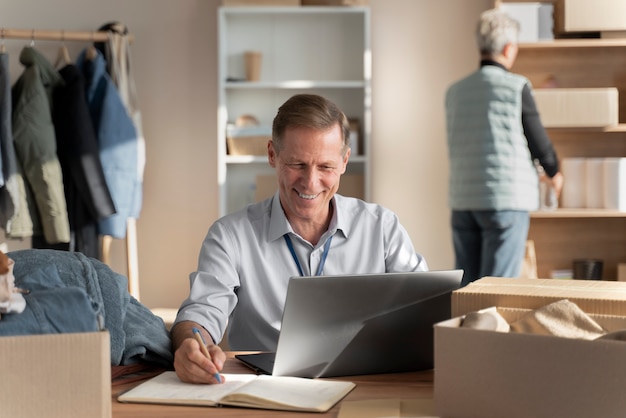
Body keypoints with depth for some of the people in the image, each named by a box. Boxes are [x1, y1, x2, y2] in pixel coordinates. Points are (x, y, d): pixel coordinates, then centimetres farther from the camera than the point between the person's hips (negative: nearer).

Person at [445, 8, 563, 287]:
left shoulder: (454, 91, 8)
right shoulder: (516, 87, -7)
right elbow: (538, 140, -1)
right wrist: (554, 173, 20)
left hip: (462, 202, 5)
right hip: (507, 200, -5)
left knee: (465, 287, 10)